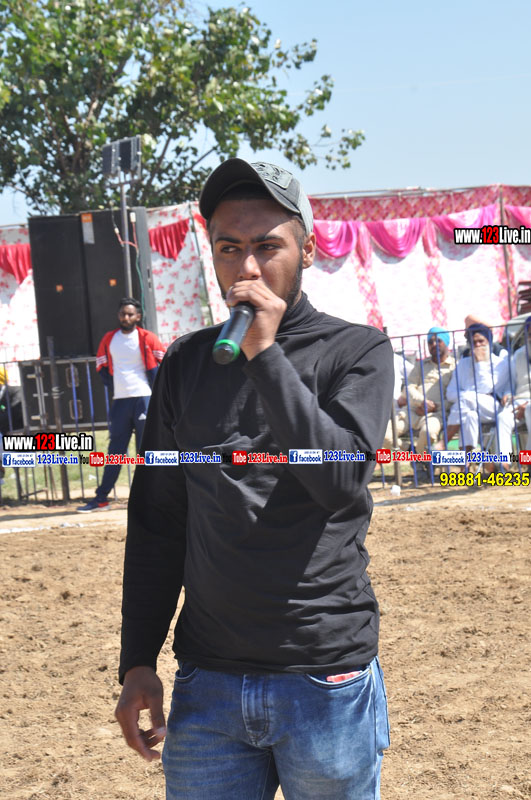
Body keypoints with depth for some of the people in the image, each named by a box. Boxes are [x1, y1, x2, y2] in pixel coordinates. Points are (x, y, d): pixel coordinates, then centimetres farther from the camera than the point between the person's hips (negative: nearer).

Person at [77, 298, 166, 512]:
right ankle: (101, 498, 8)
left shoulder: (147, 338, -3)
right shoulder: (109, 339, 9)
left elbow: (161, 365, 0)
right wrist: (117, 387, 10)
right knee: (115, 450, 6)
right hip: (120, 401, 4)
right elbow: (102, 367, 17)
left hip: (143, 398, -4)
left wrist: (155, 391, -4)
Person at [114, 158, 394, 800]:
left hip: (327, 682, -3)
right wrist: (137, 662, 7)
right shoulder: (185, 363, 8)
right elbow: (156, 520, 11)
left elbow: (342, 479, -18)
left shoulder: (357, 350, -2)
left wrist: (265, 355, -19)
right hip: (207, 685, 3)